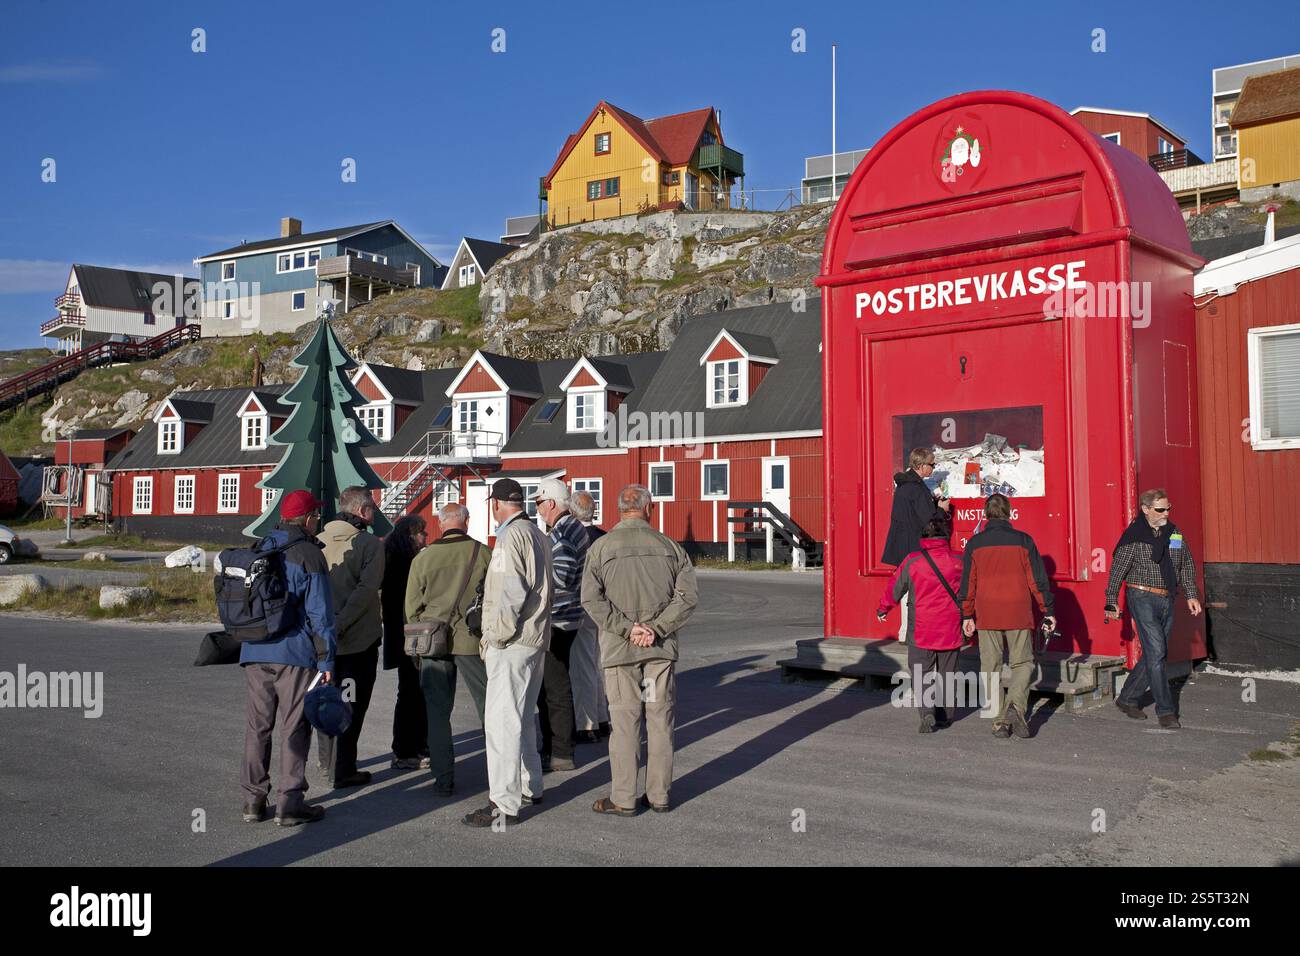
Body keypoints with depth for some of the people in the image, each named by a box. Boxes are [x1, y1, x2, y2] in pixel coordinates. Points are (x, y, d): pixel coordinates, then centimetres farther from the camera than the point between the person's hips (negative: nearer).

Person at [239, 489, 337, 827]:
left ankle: (253, 801, 16)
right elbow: (319, 612, -10)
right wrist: (326, 660, -6)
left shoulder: (259, 550, 13)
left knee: (258, 726, 12)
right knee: (294, 728, 0)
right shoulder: (308, 555, -7)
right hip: (295, 654, -6)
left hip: (254, 654, 6)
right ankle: (290, 804, 1)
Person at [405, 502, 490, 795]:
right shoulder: (483, 553, -5)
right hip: (473, 640, -1)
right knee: (488, 705, 10)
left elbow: (412, 606, 4)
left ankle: (443, 778, 10)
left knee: (437, 711, 8)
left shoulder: (423, 558, -1)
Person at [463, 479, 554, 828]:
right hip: (536, 640, 10)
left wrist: (495, 636, -14)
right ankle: (530, 786, 33)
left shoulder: (512, 536, -14)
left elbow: (511, 594, -22)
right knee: (523, 717, 22)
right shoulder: (537, 534, 14)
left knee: (502, 721, -7)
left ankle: (505, 805, -6)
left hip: (511, 644, -10)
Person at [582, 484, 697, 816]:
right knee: (660, 719, 9)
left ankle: (622, 799, 7)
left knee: (624, 721, 2)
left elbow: (591, 598, -12)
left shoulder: (601, 547, -2)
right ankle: (659, 795, 15)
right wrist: (656, 628, -9)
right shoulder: (669, 546, 3)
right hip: (662, 648, 2)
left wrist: (626, 628, -11)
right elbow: (688, 595, -5)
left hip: (620, 648, -2)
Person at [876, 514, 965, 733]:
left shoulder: (913, 560, -8)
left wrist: (883, 609, 18)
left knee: (920, 671, 5)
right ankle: (946, 714, 24)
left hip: (921, 629, -2)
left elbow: (895, 587, 2)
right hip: (950, 628, 2)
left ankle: (927, 711, -14)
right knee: (946, 673, 17)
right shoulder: (958, 560, -3)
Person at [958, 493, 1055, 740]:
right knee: (1022, 663, 11)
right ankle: (1016, 705, -12)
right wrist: (1047, 611, 7)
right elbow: (1038, 579, 0)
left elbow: (967, 582, 4)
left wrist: (967, 615, 11)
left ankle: (1000, 721, 6)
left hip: (987, 616, 1)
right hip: (1019, 615, -1)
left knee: (991, 667, 8)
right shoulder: (1023, 540, -2)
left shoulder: (975, 543, 1)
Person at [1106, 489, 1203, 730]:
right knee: (1156, 653, -11)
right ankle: (1166, 711, -6)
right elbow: (1117, 569, -7)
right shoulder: (1134, 535, -9)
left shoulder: (1174, 532, 10)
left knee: (1155, 655, 10)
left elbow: (1187, 565, 19)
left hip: (1166, 601, 7)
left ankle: (1127, 699, 23)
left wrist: (1191, 595, 12)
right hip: (1143, 598, -7)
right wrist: (1112, 601, -8)